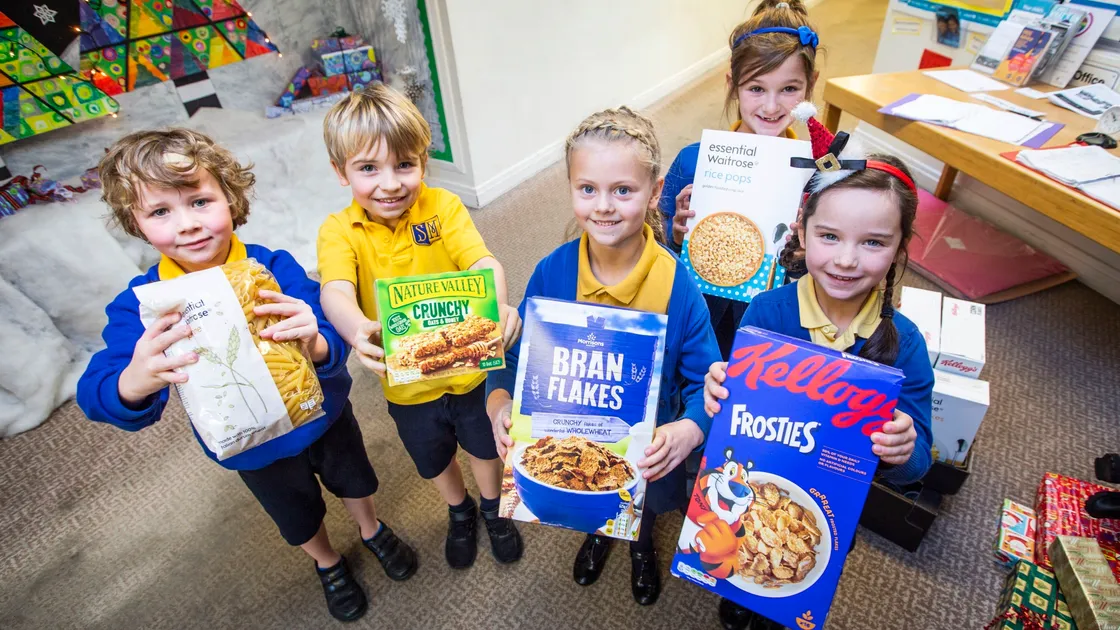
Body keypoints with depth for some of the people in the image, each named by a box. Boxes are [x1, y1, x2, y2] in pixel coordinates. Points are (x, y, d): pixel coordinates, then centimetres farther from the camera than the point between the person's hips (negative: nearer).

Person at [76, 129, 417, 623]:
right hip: (250, 449, 1)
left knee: (353, 480, 28)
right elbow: (99, 395, -28)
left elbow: (335, 345, -31)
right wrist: (135, 382, -52)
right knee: (298, 518, 27)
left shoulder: (274, 268, -25)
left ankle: (372, 531, 62)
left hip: (322, 414, 0)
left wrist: (315, 345, -56)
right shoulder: (139, 306, -20)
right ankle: (328, 564, 60)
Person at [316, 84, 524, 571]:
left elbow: (482, 261, -28)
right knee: (435, 461, 26)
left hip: (471, 368, -1)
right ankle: (459, 512, 59)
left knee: (485, 447, 24)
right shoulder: (339, 231, -14)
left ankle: (493, 507, 57)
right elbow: (335, 292, -30)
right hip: (407, 384, 1)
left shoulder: (442, 207, -15)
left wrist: (497, 305, -51)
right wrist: (358, 329, -54)